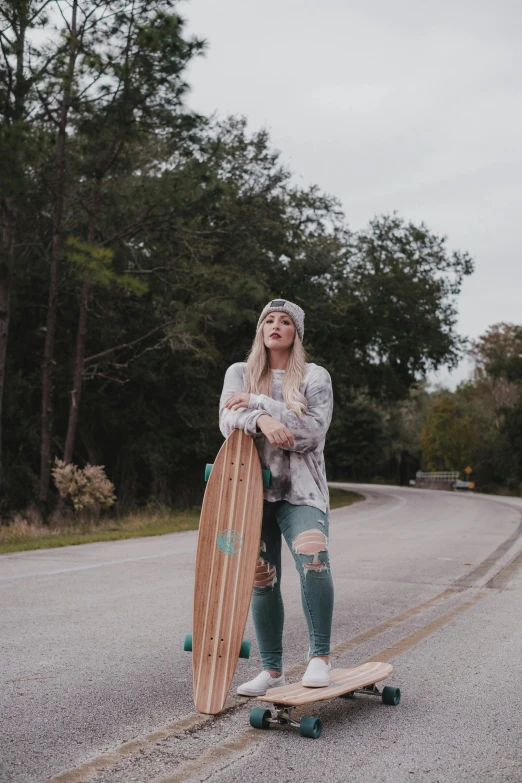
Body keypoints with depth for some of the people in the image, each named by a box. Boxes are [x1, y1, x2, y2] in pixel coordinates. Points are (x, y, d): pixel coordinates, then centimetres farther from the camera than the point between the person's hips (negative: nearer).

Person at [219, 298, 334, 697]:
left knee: (313, 555, -27)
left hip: (300, 490, -2)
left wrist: (258, 403, -15)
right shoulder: (240, 373, 10)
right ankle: (272, 669, 17)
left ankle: (320, 656, -16)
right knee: (261, 580, 4)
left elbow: (313, 432, -10)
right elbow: (229, 420, -7)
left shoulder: (314, 377, 4)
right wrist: (261, 421, -29)